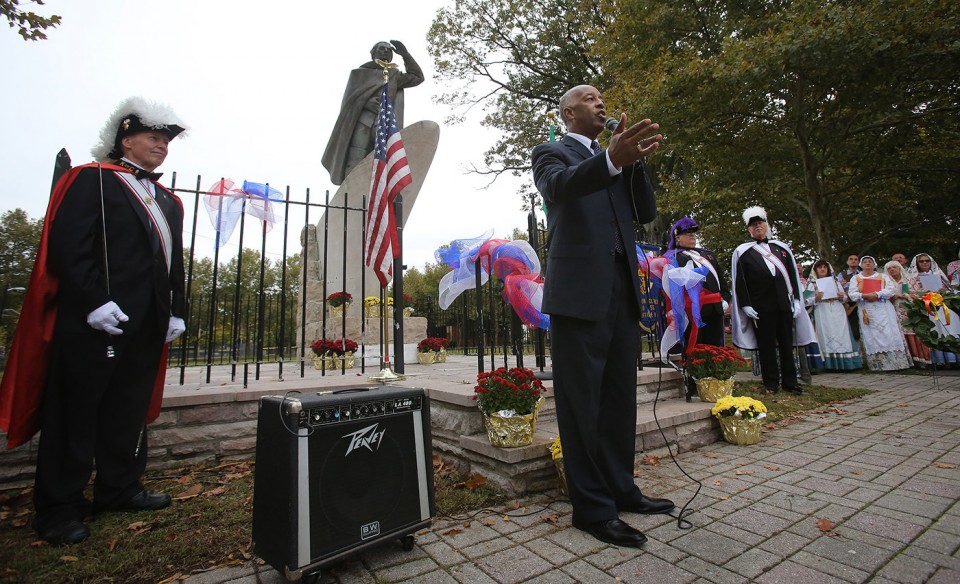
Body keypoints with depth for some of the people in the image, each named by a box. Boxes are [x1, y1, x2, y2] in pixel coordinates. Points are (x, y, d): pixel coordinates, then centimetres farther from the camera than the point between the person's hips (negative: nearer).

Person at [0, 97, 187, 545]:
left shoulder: (168, 202, 18)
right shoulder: (91, 180, -2)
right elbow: (67, 246, -12)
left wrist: (175, 312, 9)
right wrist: (95, 302, -19)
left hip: (147, 328, 7)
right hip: (94, 325, -6)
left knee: (130, 413, 14)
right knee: (75, 416, 5)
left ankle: (119, 489, 28)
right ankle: (59, 510, 18)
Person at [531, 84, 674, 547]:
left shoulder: (614, 159, 24)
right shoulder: (551, 153, 7)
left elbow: (646, 212, 13)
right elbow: (560, 185, -18)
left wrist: (634, 159, -2)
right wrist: (612, 159, -35)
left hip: (622, 291, 7)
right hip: (579, 292, -7)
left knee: (620, 398, 12)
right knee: (582, 402, -2)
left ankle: (621, 490, 27)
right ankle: (592, 507, 10)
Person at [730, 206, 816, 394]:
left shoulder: (782, 247, 14)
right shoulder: (742, 251, 2)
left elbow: (793, 275, 12)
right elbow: (739, 282, -3)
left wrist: (796, 300, 4)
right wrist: (746, 305, -10)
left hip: (784, 304, 4)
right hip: (760, 307, -3)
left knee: (787, 343, 9)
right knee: (766, 345, 2)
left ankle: (789, 381, 19)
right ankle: (771, 383, 11)